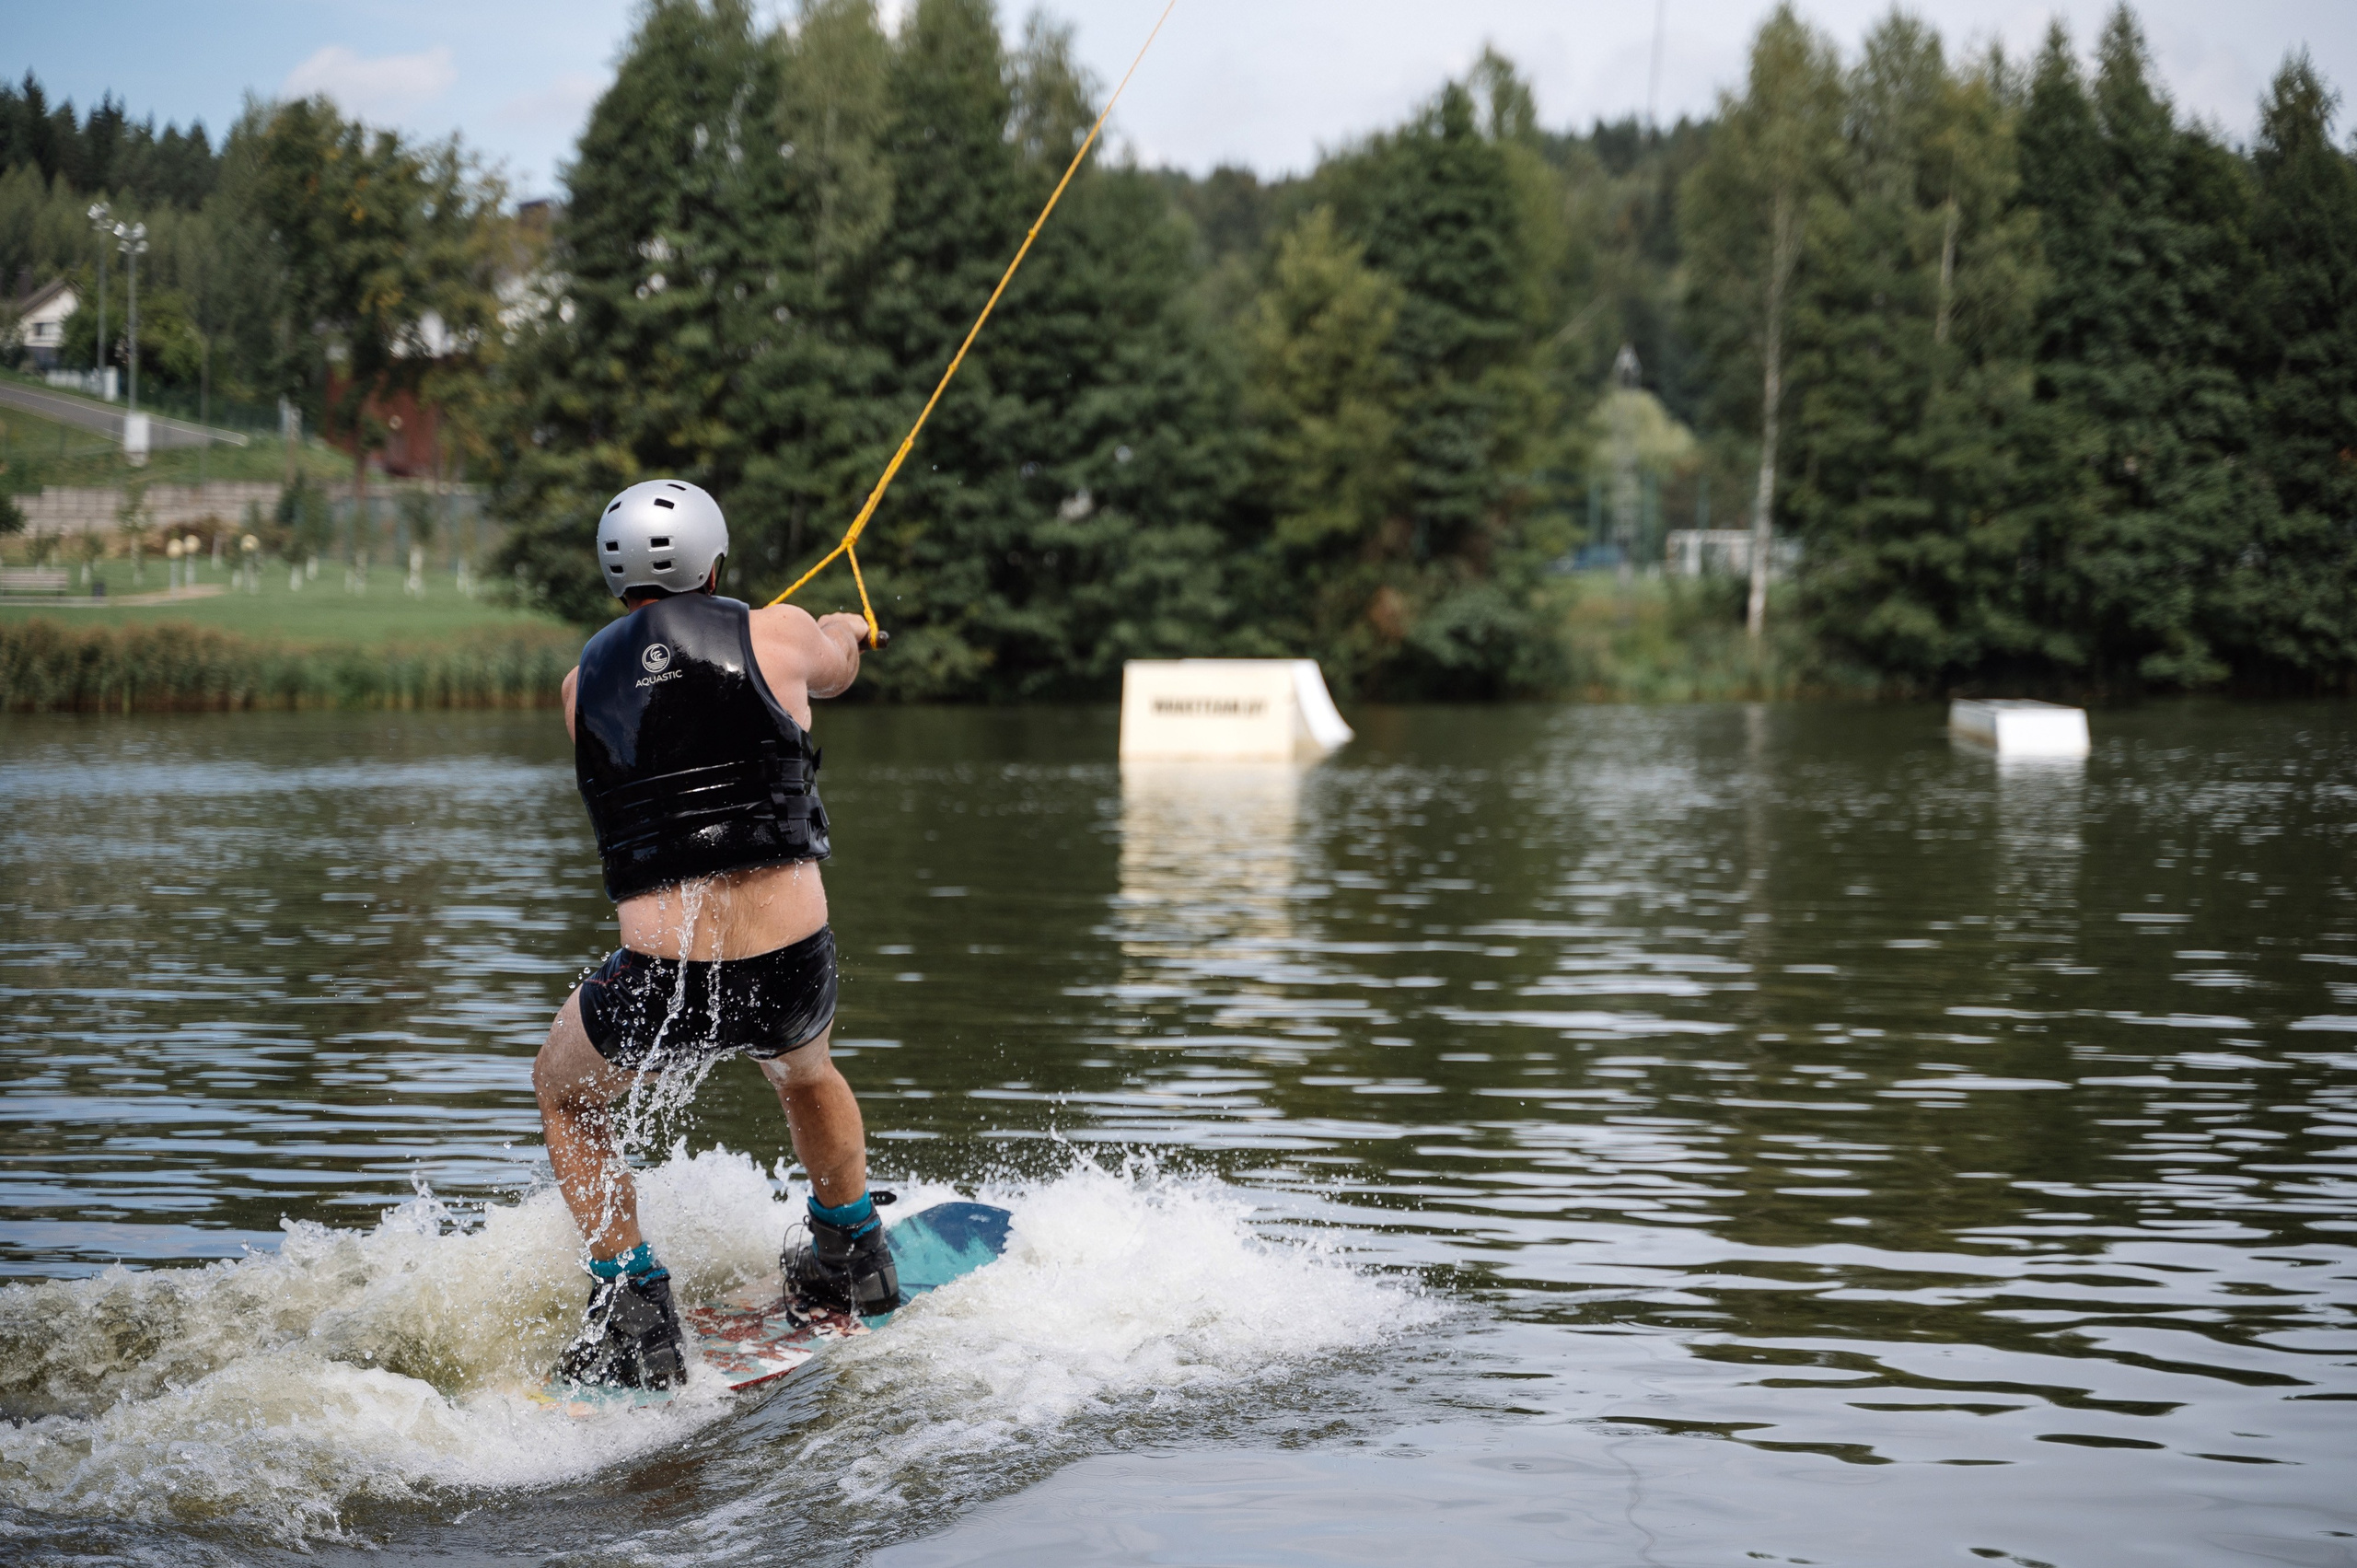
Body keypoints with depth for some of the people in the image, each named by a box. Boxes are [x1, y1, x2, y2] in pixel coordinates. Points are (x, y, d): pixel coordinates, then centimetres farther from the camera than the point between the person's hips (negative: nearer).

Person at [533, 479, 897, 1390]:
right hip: (793, 969, 1)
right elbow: (836, 668, 27)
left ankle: (635, 1321, 20)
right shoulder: (779, 633, 2)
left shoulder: (583, 684, 8)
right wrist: (845, 630, 53)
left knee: (564, 1093, 30)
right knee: (802, 1065, 37)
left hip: (663, 986, -1)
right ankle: (854, 1261, 53)